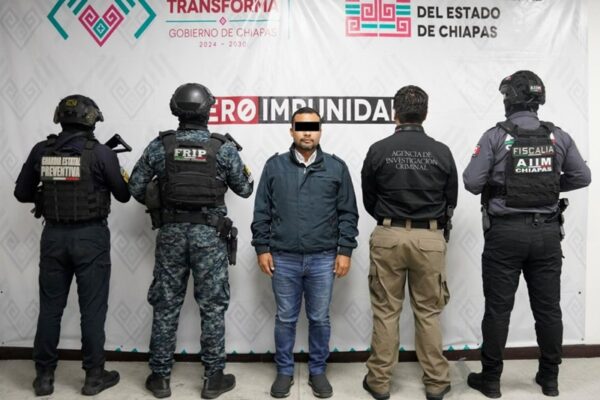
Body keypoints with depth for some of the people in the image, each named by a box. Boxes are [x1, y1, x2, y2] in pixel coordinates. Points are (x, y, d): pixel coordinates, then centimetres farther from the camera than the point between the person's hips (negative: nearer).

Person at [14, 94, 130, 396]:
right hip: (90, 237, -4)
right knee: (92, 308, 6)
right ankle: (94, 376, 16)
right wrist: (117, 176, 16)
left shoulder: (41, 151, 2)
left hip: (53, 235, 4)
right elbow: (123, 195, -3)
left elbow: (22, 193, 10)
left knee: (50, 307, 14)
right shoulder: (100, 153, -10)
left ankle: (44, 376, 24)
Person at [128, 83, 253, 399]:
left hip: (171, 232, 2)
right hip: (209, 234, -2)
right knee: (213, 308, 8)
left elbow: (135, 188, 4)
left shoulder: (159, 146, -1)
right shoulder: (224, 147, -6)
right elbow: (245, 189, 3)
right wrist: (242, 168, 21)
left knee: (166, 306, 12)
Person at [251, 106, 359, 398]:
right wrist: (262, 248, -1)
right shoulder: (274, 166, 3)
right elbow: (261, 212, 4)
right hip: (283, 259, 0)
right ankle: (284, 371, 29)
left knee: (319, 319, 11)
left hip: (323, 259, 0)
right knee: (285, 319, 12)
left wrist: (345, 251, -2)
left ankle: (318, 371, 29)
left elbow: (348, 213, 3)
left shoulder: (337, 167, 2)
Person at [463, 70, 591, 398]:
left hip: (505, 232, -3)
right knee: (548, 307, 13)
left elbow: (472, 182, -13)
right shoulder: (559, 137, 2)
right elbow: (582, 177, 8)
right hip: (547, 232, 4)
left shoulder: (495, 137, -10)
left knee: (498, 307, 5)